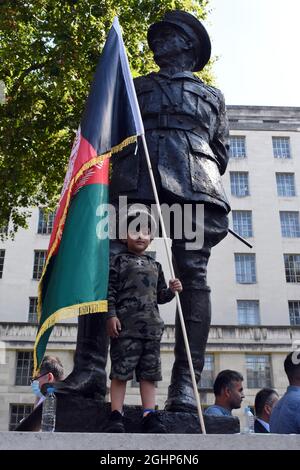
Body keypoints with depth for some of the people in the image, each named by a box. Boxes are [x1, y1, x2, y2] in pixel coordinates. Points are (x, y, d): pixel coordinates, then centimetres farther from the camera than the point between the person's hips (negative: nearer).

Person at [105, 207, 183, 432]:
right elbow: (110, 290, -3)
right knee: (121, 370, -4)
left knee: (149, 372, 5)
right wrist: (111, 315, -13)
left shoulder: (155, 265, 22)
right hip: (125, 324, -5)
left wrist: (171, 290, 3)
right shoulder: (118, 261, 5)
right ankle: (116, 415, 3)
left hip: (151, 325, 5)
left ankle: (149, 415, 9)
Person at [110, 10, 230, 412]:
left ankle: (185, 382, -17)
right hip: (135, 179, 1)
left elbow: (221, 152, 25)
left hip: (193, 182, 0)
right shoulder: (135, 86, 32)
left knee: (192, 273, -15)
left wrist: (202, 184, 8)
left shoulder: (211, 96, 32)